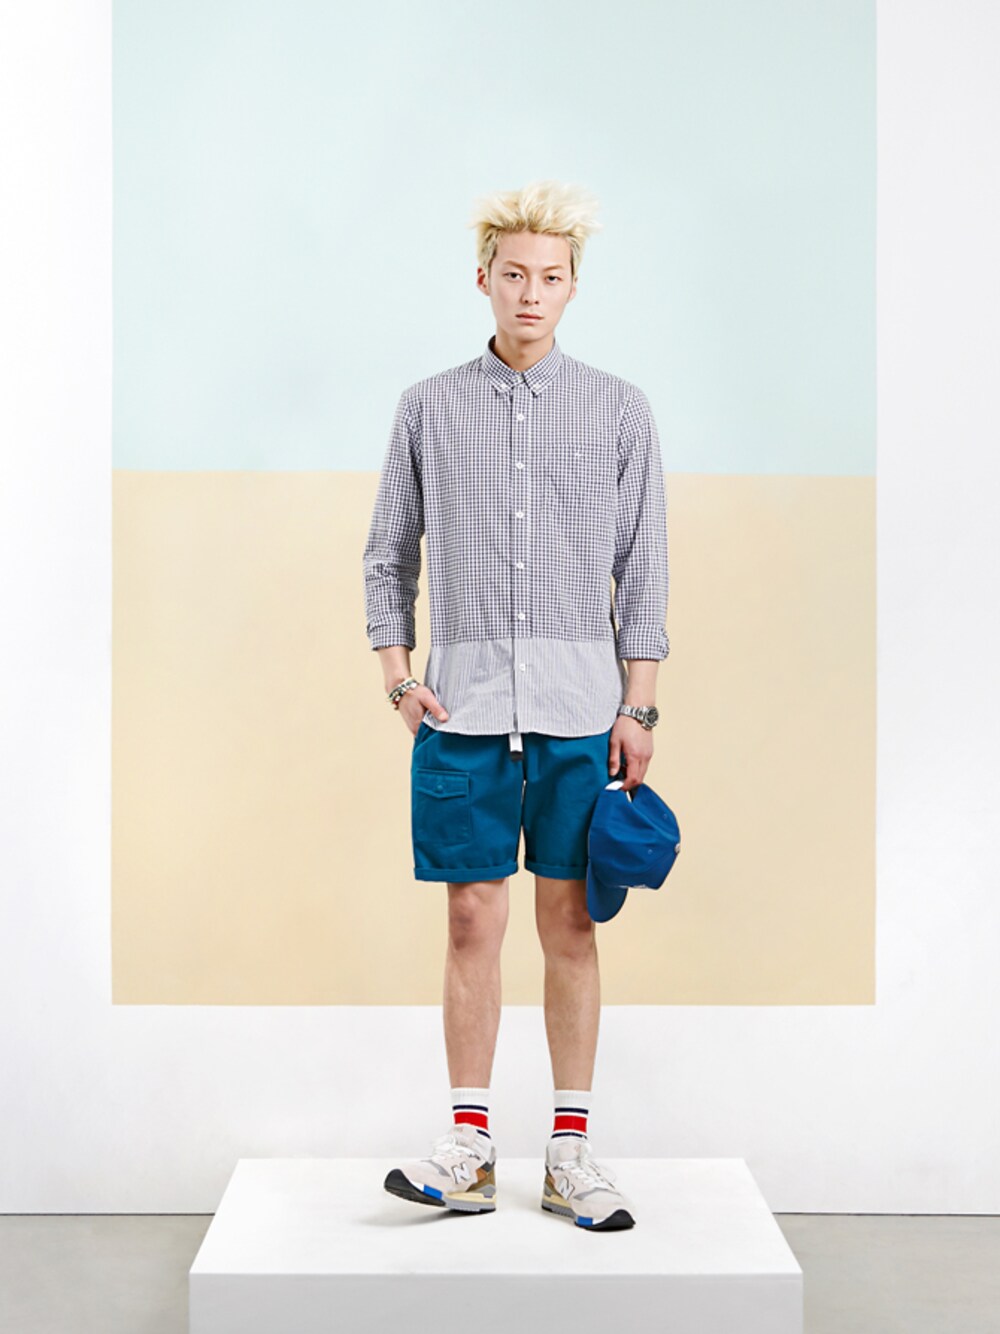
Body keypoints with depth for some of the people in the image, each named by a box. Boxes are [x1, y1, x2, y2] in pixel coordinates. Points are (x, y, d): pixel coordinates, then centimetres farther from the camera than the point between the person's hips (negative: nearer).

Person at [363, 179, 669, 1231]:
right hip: (464, 708, 0)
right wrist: (399, 677, 0)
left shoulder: (619, 410, 7)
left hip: (579, 709, 0)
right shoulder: (429, 407, 8)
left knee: (570, 925, 4)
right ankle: (470, 1147, 10)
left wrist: (638, 708, 1)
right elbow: (387, 559, 12)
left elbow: (642, 572, 7)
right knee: (472, 920, 2)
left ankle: (571, 1152, 12)